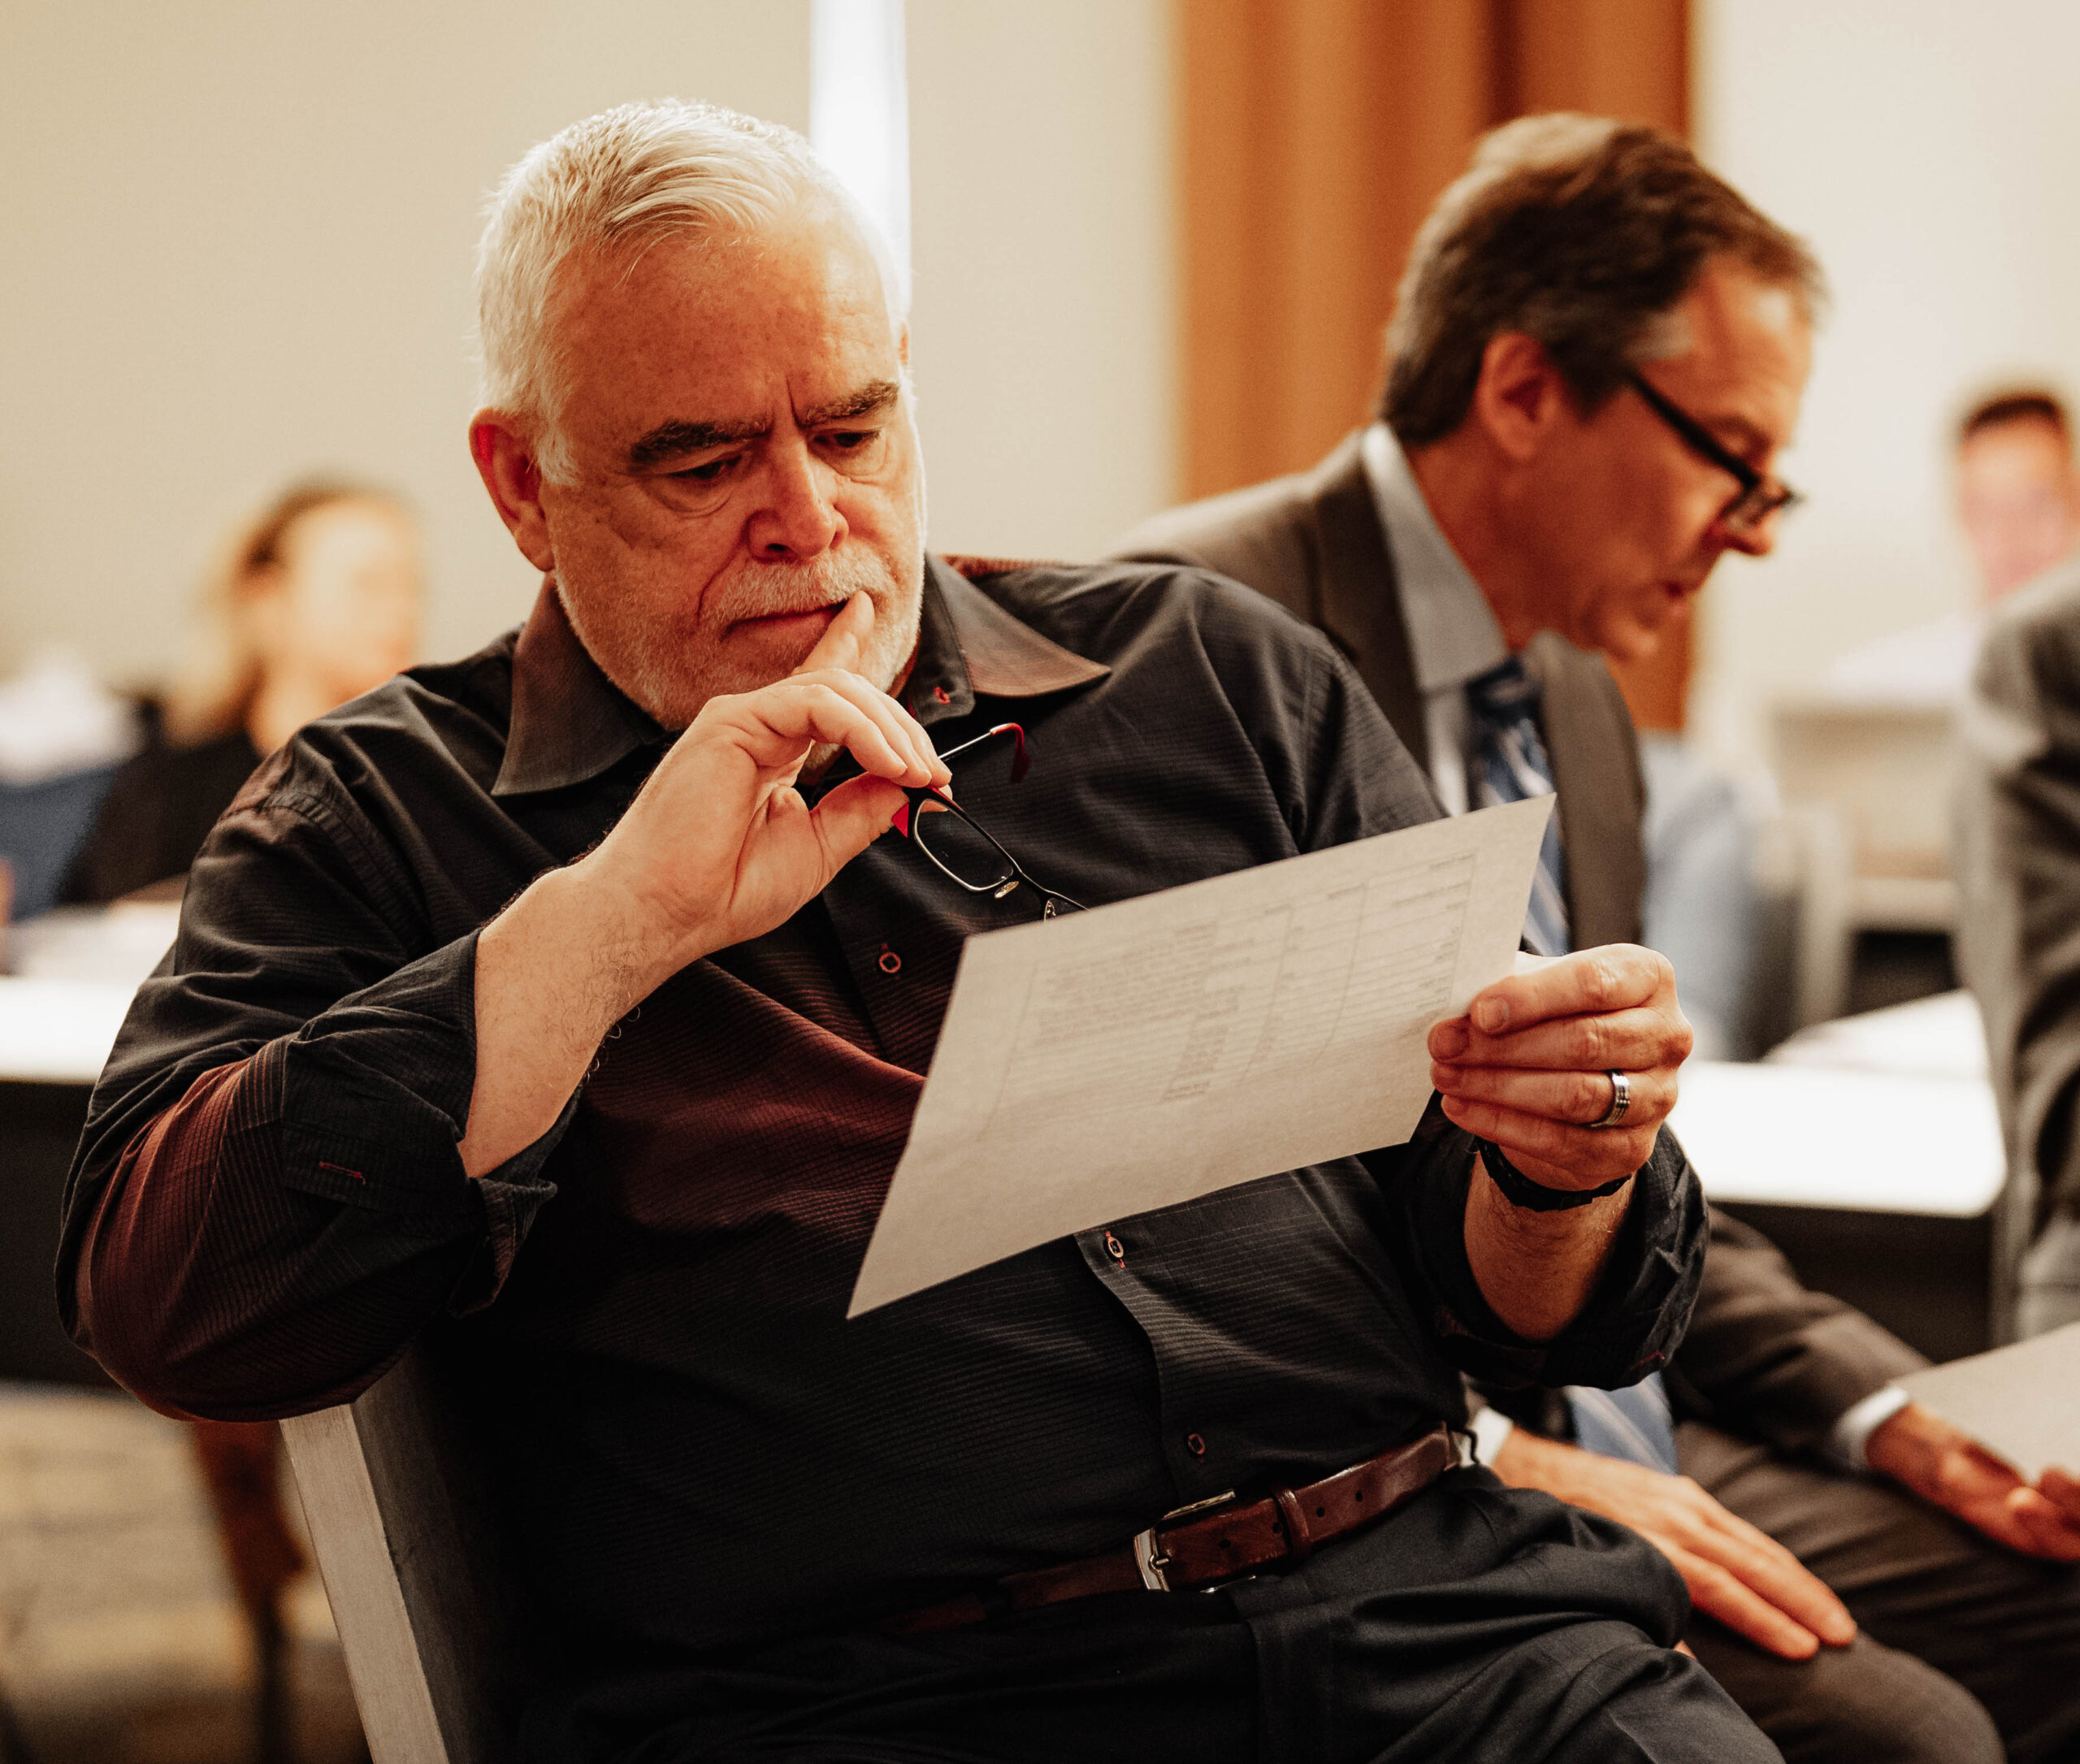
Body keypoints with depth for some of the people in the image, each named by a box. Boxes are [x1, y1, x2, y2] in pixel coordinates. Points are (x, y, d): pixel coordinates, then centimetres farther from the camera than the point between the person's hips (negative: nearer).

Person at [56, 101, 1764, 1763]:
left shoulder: (1218, 679, 18)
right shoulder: (384, 820, 12)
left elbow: (1522, 1314, 19)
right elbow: (166, 1309, -5)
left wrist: (1564, 1178, -5)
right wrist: (617, 921, -9)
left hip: (1422, 1605, 3)